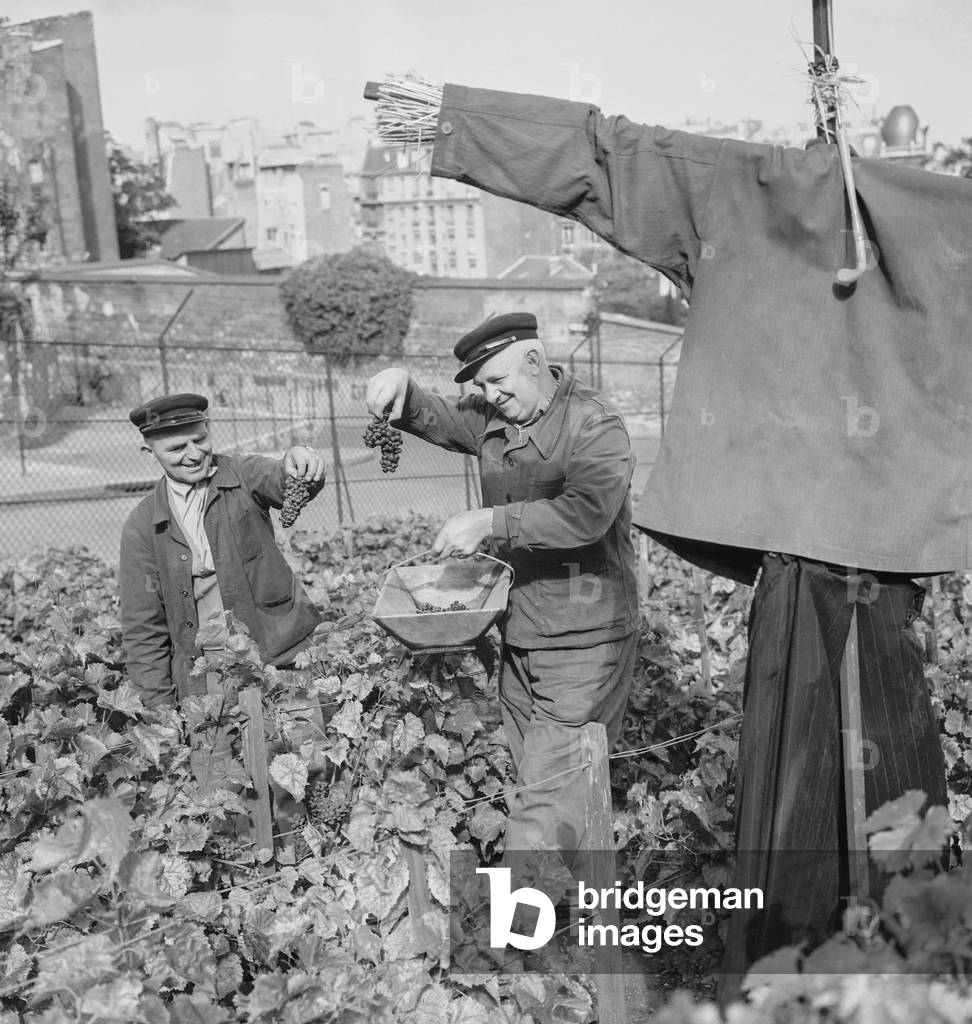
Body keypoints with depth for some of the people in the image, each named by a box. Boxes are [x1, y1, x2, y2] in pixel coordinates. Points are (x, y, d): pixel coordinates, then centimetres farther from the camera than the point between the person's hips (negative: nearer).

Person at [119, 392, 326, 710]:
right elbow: (143, 631, 4)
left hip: (283, 659, -1)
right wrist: (160, 710, -2)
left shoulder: (242, 474, 1)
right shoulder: (141, 526, 2)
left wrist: (298, 459, -46)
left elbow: (279, 479, -22)